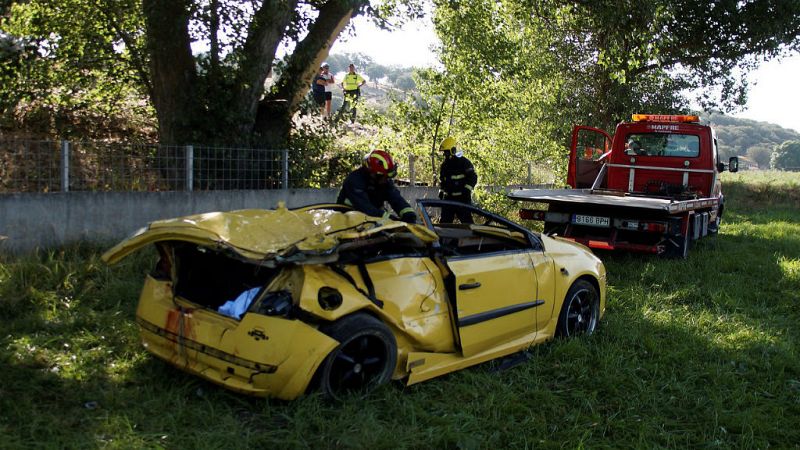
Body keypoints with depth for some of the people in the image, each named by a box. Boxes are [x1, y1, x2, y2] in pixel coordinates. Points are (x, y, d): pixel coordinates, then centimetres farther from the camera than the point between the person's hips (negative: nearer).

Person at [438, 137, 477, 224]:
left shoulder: (464, 162, -6)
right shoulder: (444, 165, 15)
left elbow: (473, 177, -10)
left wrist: (467, 189, -20)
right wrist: (441, 191, 16)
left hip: (463, 198, -7)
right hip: (448, 198, 7)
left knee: (466, 220, -10)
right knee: (445, 221, 9)